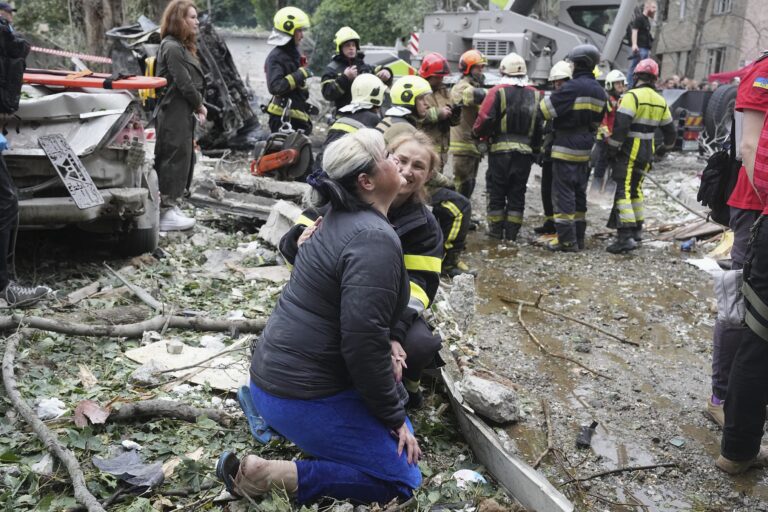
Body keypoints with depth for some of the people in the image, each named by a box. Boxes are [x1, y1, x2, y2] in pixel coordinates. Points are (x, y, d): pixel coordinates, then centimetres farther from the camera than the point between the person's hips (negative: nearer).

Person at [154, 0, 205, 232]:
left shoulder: (182, 46, 18)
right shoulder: (172, 47, -14)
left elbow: (193, 81, 16)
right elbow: (184, 83, -18)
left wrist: (196, 106, 3)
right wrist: (199, 105, -4)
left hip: (183, 113, 10)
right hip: (174, 114, -10)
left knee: (183, 159, 13)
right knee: (175, 160, -7)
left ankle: (171, 206, 21)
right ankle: (166, 213, -2)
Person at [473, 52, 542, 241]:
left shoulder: (498, 92, -7)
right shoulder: (535, 95, 7)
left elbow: (485, 119, -13)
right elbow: (540, 127, 6)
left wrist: (477, 132, 7)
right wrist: (535, 149, 15)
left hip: (500, 149, -3)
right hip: (525, 152, 4)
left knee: (496, 191, 8)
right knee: (517, 193, 10)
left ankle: (496, 229, 13)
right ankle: (512, 231, 12)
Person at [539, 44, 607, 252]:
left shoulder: (573, 87, -15)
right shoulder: (600, 92, 12)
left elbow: (545, 109, -14)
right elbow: (598, 121, 17)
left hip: (567, 149, -8)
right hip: (585, 149, 8)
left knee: (563, 194, -5)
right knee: (579, 193, 14)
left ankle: (567, 240, -6)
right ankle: (578, 236, 20)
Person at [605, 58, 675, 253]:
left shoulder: (632, 96, -13)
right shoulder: (660, 101, 12)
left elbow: (621, 126, -21)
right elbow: (670, 129, 20)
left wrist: (612, 149, -13)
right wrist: (665, 148, 36)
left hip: (629, 151, -7)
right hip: (646, 153, 8)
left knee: (623, 191, -10)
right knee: (635, 189, 20)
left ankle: (626, 236, -19)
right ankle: (637, 228, 28)